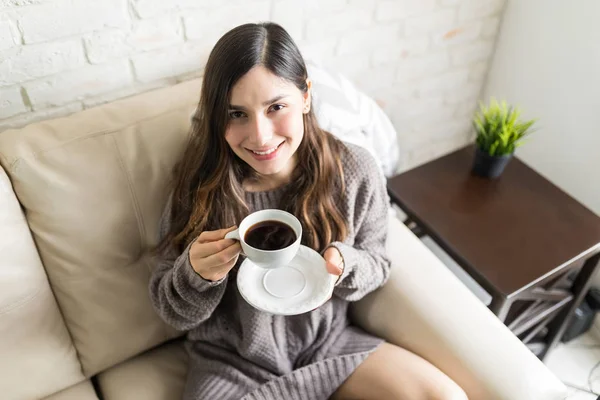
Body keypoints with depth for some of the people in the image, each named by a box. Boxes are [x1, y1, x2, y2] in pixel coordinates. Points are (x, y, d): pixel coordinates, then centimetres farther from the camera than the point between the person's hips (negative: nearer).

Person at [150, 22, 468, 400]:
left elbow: (376, 264, 0)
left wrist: (343, 264, -24)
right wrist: (196, 273, -31)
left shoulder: (356, 171, -15)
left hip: (328, 342, 2)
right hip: (233, 365, -1)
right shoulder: (199, 186, -18)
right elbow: (173, 311, -8)